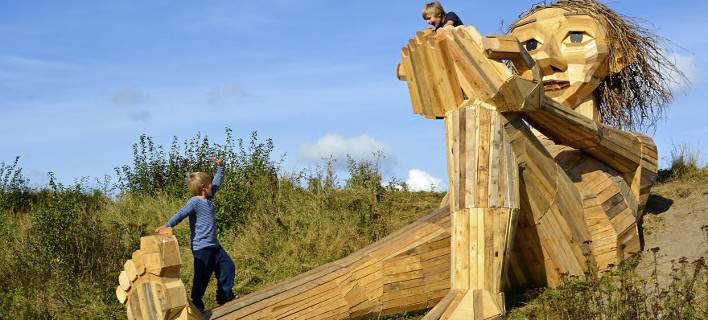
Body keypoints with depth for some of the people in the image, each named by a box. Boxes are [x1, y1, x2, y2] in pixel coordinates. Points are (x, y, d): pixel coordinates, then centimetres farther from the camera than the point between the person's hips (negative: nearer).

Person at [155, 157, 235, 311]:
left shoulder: (208, 198, 10)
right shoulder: (195, 202, -16)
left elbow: (217, 182, 24)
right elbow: (181, 214, -28)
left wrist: (220, 167, 23)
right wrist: (168, 226, -41)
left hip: (214, 246, 9)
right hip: (201, 247, -9)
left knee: (228, 267, 16)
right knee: (202, 277, -5)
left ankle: (225, 296, 28)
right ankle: (196, 304, 5)